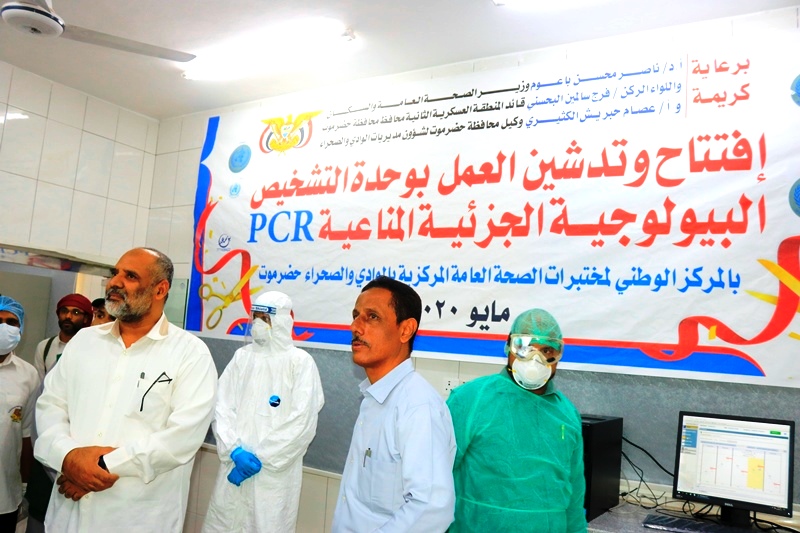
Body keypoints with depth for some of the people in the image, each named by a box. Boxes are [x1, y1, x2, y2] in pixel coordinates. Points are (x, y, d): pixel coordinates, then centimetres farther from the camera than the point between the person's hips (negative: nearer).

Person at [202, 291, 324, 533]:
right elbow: (221, 407, 1)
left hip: (275, 473, -4)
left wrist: (261, 458, -12)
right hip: (234, 466, 4)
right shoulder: (241, 357, 7)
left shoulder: (300, 362, -6)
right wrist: (234, 450, -12)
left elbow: (302, 423, -11)